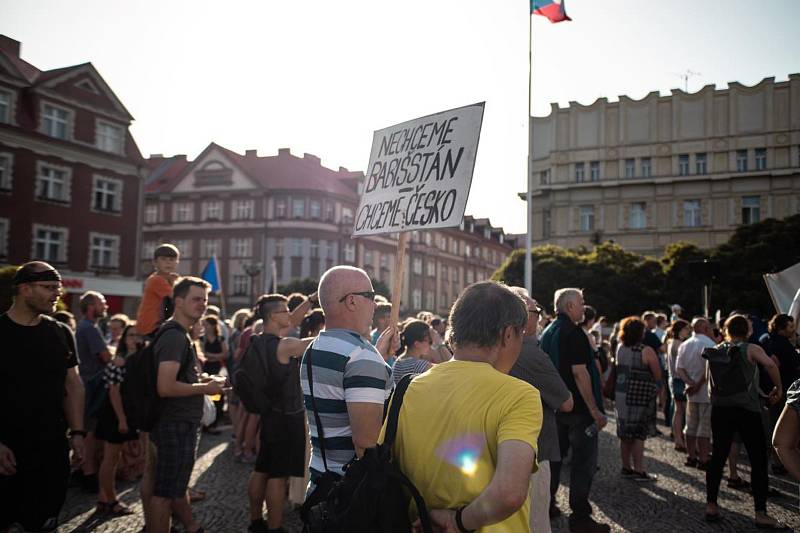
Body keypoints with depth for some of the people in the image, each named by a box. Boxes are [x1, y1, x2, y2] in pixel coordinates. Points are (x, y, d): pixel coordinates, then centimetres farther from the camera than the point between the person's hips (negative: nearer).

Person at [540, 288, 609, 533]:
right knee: (584, 462, 0)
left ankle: (547, 505, 27)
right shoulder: (573, 332, -17)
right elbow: (580, 373, -22)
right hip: (578, 409, -8)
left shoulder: (548, 332, 10)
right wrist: (595, 410, -19)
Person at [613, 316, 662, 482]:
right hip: (640, 397, -6)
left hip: (621, 395, 6)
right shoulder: (646, 351, -13)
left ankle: (626, 468, 22)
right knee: (639, 435, 1)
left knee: (625, 434, 13)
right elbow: (658, 376, -8)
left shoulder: (620, 349, 3)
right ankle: (638, 471, 5)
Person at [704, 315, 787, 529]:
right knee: (758, 460, 2)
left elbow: (709, 379, 12)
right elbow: (770, 364, -19)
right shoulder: (751, 349, -1)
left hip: (720, 409, 4)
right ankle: (761, 513, 2)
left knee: (718, 457, 9)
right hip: (747, 409, -4)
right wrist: (778, 387, -8)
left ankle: (711, 506, 11)